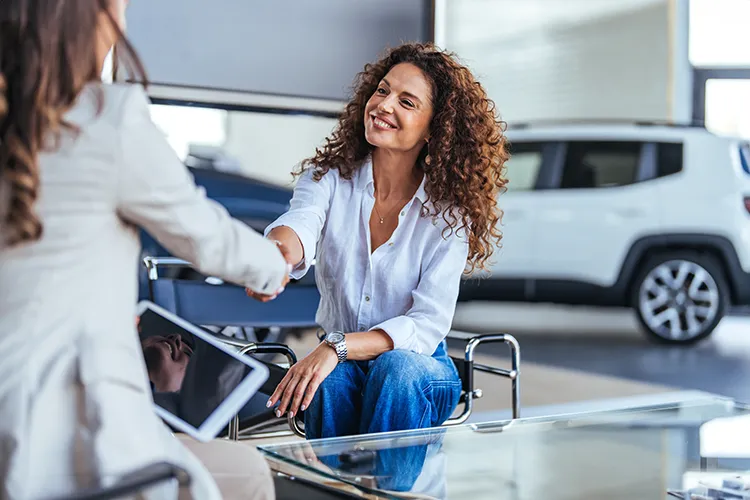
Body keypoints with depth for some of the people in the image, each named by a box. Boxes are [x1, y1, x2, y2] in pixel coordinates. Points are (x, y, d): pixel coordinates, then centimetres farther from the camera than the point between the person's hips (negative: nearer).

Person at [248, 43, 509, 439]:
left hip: (419, 367, 0)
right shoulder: (329, 177, -5)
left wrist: (338, 347, -32)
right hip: (337, 366, 1)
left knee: (396, 367, -35)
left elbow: (428, 324, -17)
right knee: (330, 381, -33)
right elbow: (301, 225, -29)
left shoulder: (448, 212, -10)